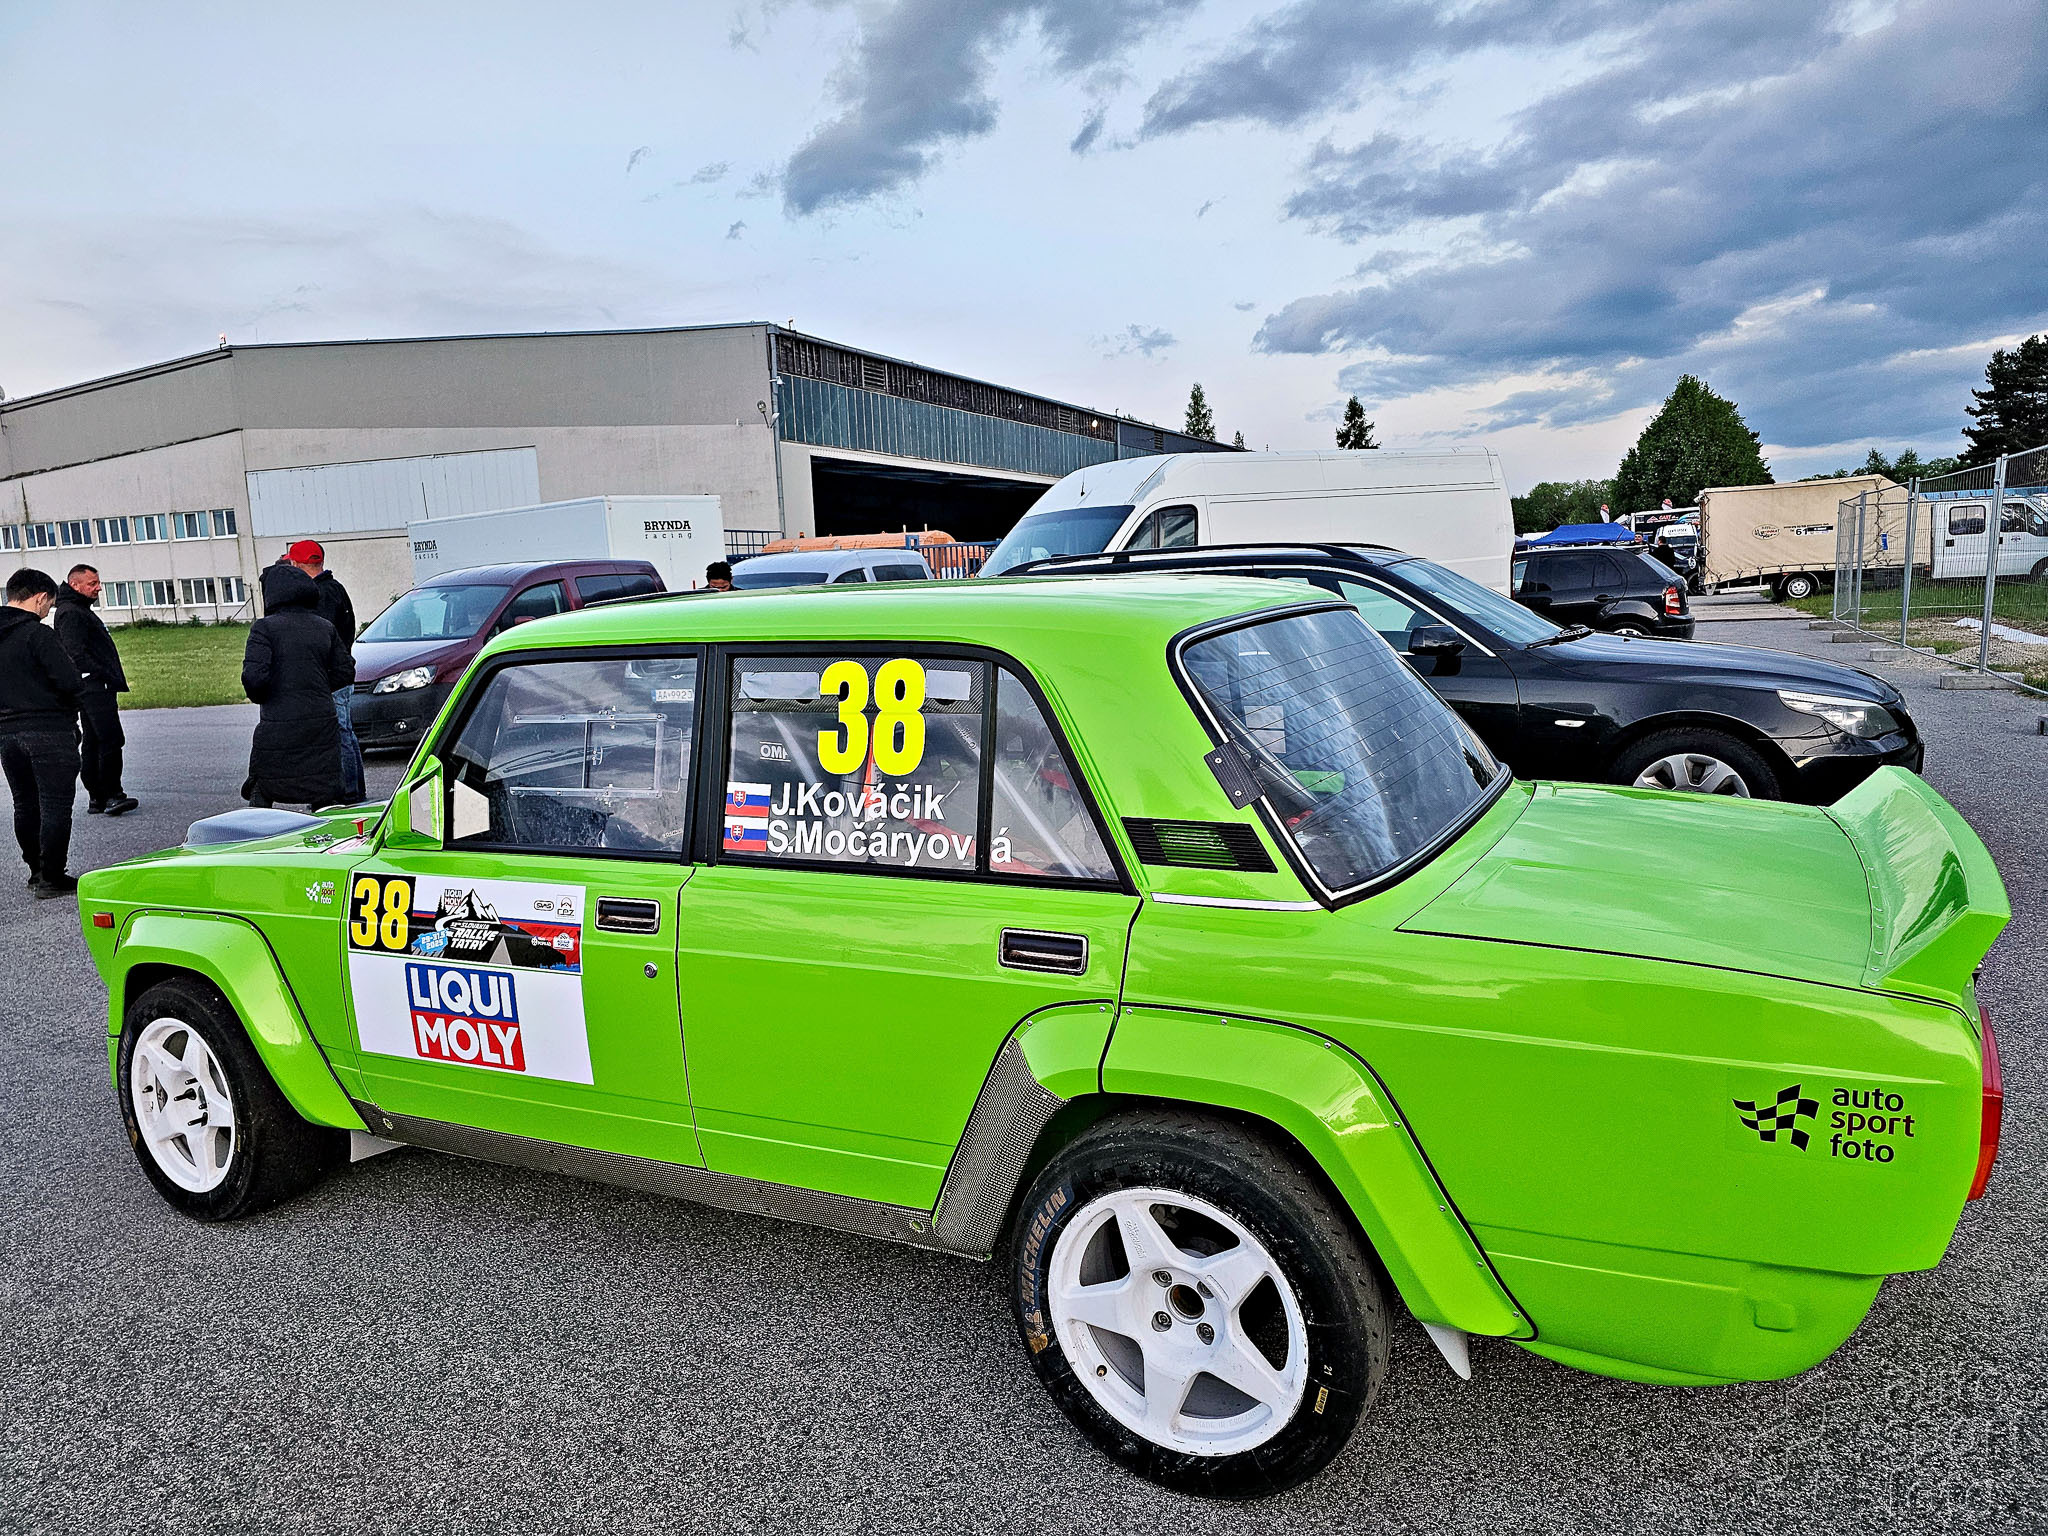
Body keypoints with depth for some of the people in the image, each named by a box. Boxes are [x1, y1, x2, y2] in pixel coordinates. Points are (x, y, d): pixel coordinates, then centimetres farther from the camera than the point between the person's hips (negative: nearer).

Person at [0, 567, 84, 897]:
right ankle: (51, 878, -1)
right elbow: (70, 681, -19)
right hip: (49, 732, -7)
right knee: (55, 806, -2)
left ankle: (36, 870, 26)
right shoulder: (37, 633, -14)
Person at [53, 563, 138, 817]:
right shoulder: (70, 613, -10)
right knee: (111, 740, -14)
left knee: (92, 743, 11)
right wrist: (109, 677, -21)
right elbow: (78, 655, -20)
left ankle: (97, 797, 15)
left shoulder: (81, 611, 23)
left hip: (93, 689, 11)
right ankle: (112, 795, -13)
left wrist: (112, 680, 17)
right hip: (94, 687, -11)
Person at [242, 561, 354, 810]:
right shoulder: (325, 628, 6)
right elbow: (346, 673, 9)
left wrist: (260, 697, 4)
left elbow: (253, 677, -16)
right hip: (323, 726, 4)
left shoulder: (265, 627, -8)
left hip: (278, 728, -4)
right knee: (327, 798, 10)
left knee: (261, 794, 13)